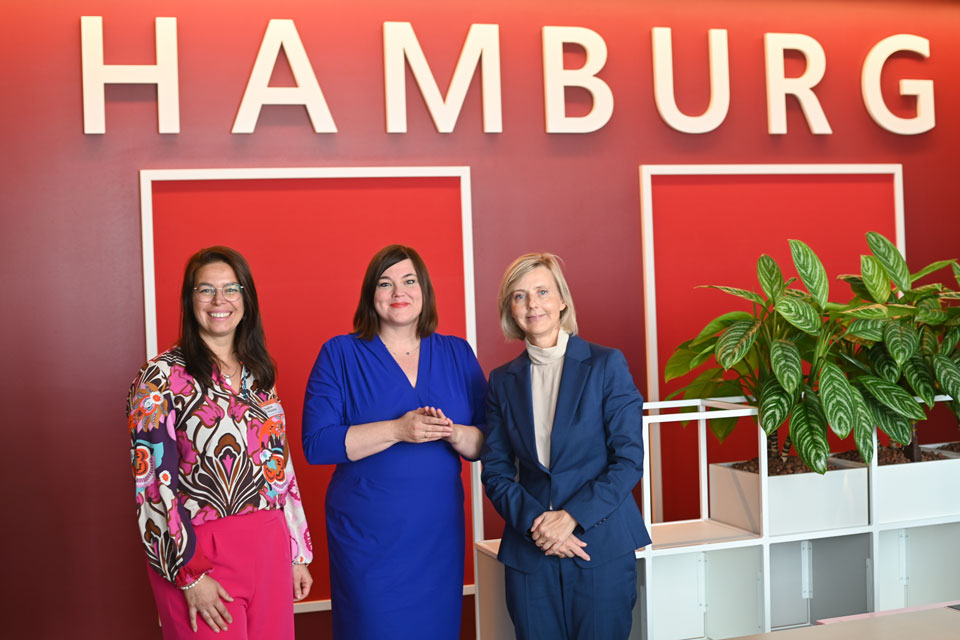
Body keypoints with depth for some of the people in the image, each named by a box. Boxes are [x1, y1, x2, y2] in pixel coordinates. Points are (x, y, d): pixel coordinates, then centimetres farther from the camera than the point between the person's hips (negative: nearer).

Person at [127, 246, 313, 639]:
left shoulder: (258, 375, 10)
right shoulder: (163, 378, -8)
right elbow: (153, 482, -12)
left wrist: (297, 553, 12)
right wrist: (190, 575, -15)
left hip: (269, 546, 5)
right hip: (197, 552, -5)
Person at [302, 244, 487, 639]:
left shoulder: (458, 354, 8)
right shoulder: (340, 354, -1)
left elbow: (488, 442, 5)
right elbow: (316, 444, -10)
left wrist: (453, 433, -17)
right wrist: (396, 431, -20)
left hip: (440, 533, 3)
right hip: (368, 536, -3)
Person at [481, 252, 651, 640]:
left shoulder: (607, 365, -2)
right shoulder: (503, 381, 7)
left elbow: (629, 459, -6)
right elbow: (495, 471, 5)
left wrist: (571, 517, -14)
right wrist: (534, 521, -11)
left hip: (602, 547, -2)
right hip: (529, 553, 2)